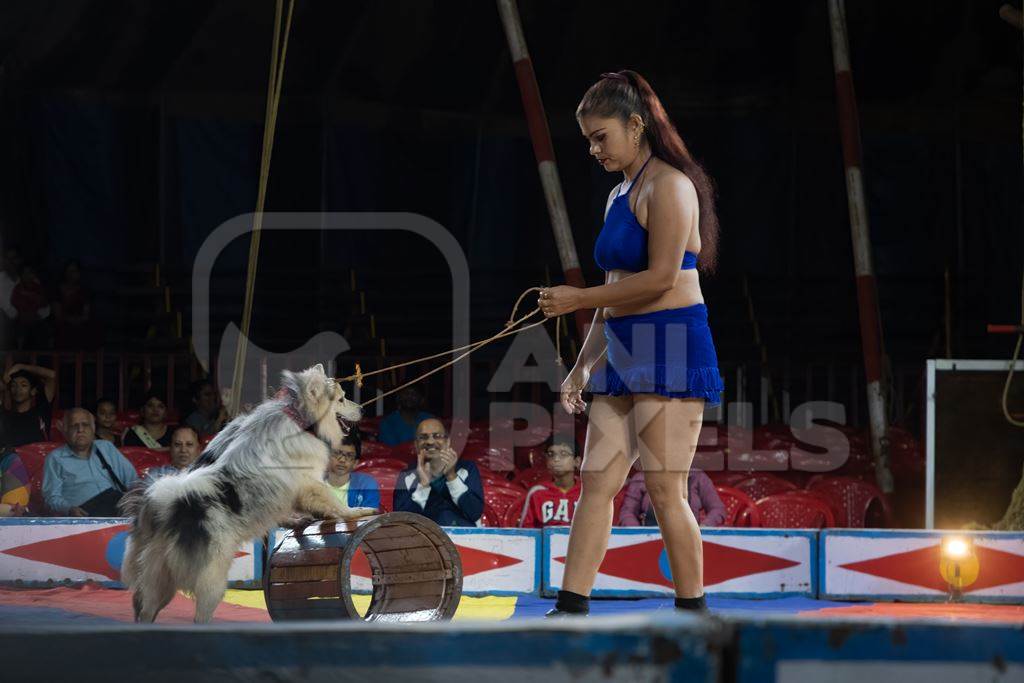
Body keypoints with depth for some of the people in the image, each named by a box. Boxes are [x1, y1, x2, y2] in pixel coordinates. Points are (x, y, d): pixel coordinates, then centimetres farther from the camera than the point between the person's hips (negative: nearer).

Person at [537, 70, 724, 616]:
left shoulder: (668, 185, -8)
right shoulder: (620, 195, 20)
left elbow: (661, 276, -17)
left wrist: (578, 299, -11)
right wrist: (583, 366, 19)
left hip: (670, 346, -9)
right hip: (623, 353, 9)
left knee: (664, 489, -9)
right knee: (596, 482, 2)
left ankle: (693, 611, -2)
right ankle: (571, 610, 0)